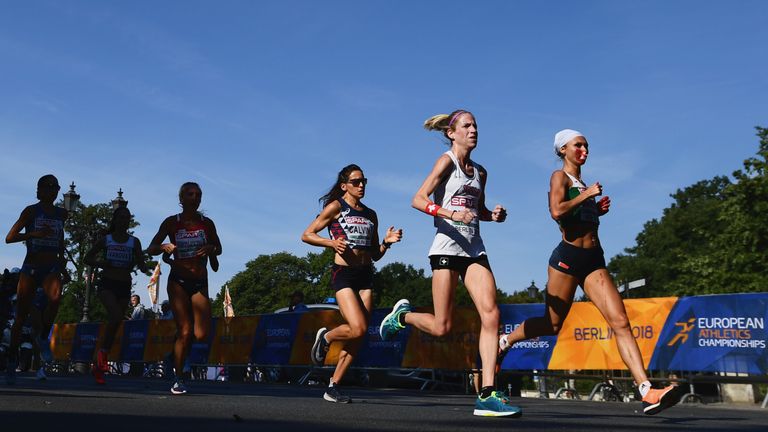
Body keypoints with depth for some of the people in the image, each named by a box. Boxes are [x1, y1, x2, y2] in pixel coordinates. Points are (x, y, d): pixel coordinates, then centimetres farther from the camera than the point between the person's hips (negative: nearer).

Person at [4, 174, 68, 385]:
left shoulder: (61, 214, 11)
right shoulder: (31, 211, -2)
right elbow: (9, 238, -7)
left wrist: (63, 264, 23)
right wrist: (35, 234, -21)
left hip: (52, 267, 2)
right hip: (31, 266, -2)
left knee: (56, 297, -31)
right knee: (21, 315, -1)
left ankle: (44, 338, -11)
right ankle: (12, 361, 12)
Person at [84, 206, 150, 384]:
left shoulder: (134, 242, 8)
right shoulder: (105, 240, 6)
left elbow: (142, 266, 5)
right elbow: (88, 258, 10)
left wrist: (142, 266, -18)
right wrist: (101, 264, -10)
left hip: (124, 286, 3)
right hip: (107, 284, -3)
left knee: (114, 323, 4)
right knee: (116, 316, -28)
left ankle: (98, 366, 14)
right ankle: (103, 352, -11)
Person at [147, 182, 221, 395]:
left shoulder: (207, 223, 4)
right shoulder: (171, 222, 0)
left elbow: (218, 248, 17)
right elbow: (151, 249, 1)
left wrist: (210, 249, -7)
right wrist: (164, 247, -21)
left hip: (200, 283, 2)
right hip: (178, 281, -2)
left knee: (201, 334, -8)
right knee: (185, 331, -9)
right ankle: (178, 379, 7)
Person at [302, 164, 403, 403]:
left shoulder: (371, 215, 17)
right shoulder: (336, 207, 1)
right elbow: (306, 235, -1)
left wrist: (387, 241, 1)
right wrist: (331, 242, -17)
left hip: (365, 276, 6)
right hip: (343, 273, -6)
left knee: (357, 337, 0)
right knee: (358, 328, -21)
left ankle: (333, 387, 10)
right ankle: (325, 337, 11)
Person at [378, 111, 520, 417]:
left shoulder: (480, 172, 17)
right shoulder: (447, 161, -2)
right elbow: (418, 200, -11)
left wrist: (493, 215, 9)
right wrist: (451, 213, -25)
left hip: (474, 250, 6)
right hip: (447, 246, -6)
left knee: (491, 314, -13)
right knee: (441, 327, -5)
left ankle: (487, 395, -13)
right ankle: (403, 315, 29)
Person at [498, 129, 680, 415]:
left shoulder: (582, 183, 21)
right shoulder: (560, 176, -2)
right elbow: (556, 212, -20)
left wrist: (598, 210, 13)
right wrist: (586, 195, -13)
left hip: (593, 259, 7)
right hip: (568, 256, -6)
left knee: (620, 322, -8)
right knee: (552, 325, 5)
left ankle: (648, 393, -16)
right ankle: (504, 341, 32)